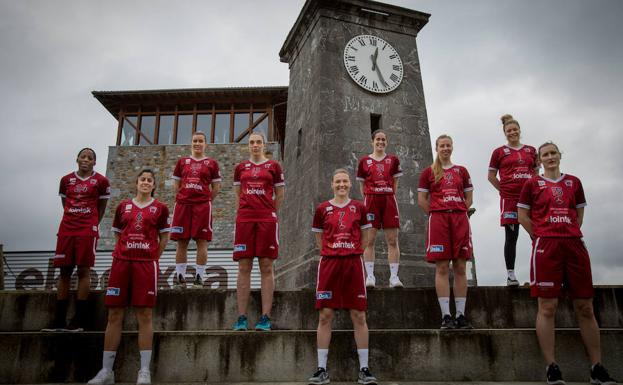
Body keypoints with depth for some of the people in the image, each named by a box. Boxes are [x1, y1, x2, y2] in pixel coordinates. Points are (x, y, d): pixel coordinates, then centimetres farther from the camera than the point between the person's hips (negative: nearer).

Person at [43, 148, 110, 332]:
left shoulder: (101, 181, 1)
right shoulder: (66, 180, 12)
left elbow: (101, 208, 7)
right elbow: (65, 204, 18)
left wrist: (91, 225, 9)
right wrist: (73, 219, 13)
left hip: (88, 231, -4)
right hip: (66, 230, 4)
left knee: (84, 270, -5)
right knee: (64, 271, 5)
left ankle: (79, 320, -1)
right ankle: (59, 320, 10)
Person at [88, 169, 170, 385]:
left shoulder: (160, 208, 7)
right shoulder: (123, 206, 14)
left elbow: (164, 237, 9)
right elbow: (117, 234, 19)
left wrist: (153, 258, 3)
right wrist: (124, 252, 8)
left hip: (146, 264, -2)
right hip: (121, 262, 3)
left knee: (144, 315, -4)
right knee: (114, 315, 3)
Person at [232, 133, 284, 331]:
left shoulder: (274, 166, 7)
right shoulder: (241, 167, 14)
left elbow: (280, 195, 10)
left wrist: (268, 213, 10)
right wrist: (244, 212, 12)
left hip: (267, 220, -2)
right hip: (244, 220, 2)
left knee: (266, 267, -1)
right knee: (244, 267, 1)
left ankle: (265, 318, 4)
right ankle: (241, 318, 6)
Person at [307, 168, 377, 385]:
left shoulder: (359, 208, 6)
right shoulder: (323, 209, 6)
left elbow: (364, 237, 13)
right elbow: (319, 239, 13)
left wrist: (352, 252, 8)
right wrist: (333, 253, 8)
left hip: (353, 263, 0)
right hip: (329, 264, 0)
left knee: (359, 316, 2)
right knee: (325, 316, 1)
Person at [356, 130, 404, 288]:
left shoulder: (393, 160, 12)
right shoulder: (364, 161, 10)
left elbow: (395, 183, 14)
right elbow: (362, 185, 11)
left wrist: (389, 197, 4)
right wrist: (368, 199, 2)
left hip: (389, 201, 1)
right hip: (371, 200, -1)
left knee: (393, 240, -2)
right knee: (369, 240, -4)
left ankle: (394, 277, 1)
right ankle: (370, 276, 0)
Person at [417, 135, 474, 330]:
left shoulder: (461, 171, 15)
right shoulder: (428, 172, 8)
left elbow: (468, 198, 14)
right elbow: (421, 200, 5)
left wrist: (459, 212, 2)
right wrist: (436, 214, -2)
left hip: (460, 220, 3)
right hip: (438, 220, -2)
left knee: (460, 267, 2)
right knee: (442, 268, -4)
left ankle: (461, 315, 8)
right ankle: (446, 316, 0)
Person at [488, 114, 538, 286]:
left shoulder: (531, 150, 14)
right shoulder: (499, 152, 6)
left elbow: (536, 173, 20)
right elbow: (491, 176, 9)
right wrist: (504, 189, 1)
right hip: (510, 198, -3)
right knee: (511, 236, -1)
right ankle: (510, 274, 5)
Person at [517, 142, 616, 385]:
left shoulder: (573, 182, 17)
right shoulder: (532, 184, 8)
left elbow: (579, 212, 20)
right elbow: (523, 215, 5)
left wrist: (570, 233, 7)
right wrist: (542, 237, -1)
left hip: (574, 244, 4)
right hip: (546, 246, -3)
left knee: (585, 308, 4)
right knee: (547, 307, -6)